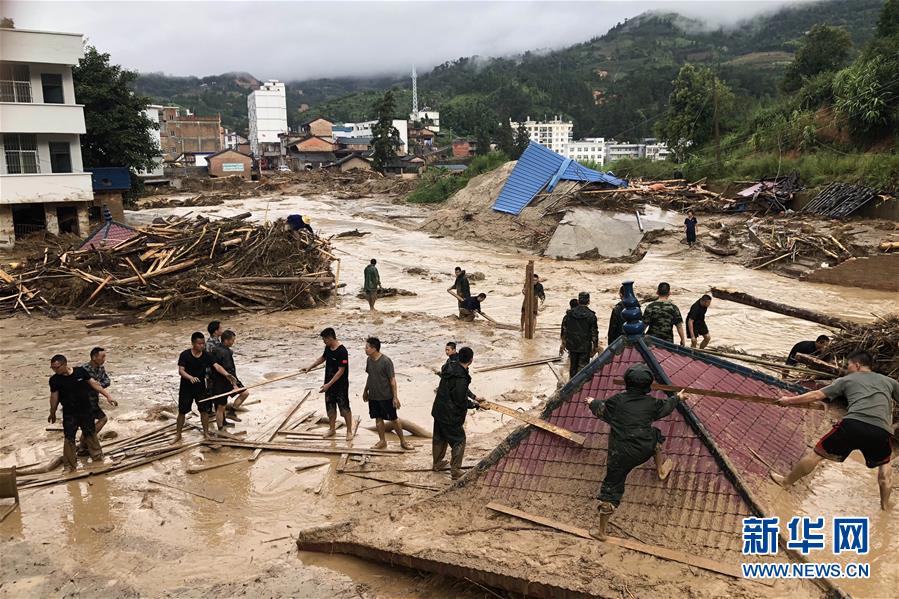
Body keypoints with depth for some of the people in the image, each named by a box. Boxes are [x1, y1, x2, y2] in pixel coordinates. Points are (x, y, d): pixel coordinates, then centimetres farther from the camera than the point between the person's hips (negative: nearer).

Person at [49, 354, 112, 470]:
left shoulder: (80, 371, -12)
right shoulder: (54, 380, -12)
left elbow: (93, 384, -2)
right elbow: (54, 397, -2)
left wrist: (107, 395, -1)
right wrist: (52, 413, 8)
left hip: (86, 411, 1)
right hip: (69, 414, -1)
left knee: (90, 434, 16)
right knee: (69, 439, 2)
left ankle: (98, 457, 33)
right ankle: (69, 466, 16)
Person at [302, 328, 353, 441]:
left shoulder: (342, 351, -25)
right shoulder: (328, 348, 0)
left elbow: (341, 371, -25)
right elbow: (322, 358, 21)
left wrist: (329, 384, -26)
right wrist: (310, 367, 16)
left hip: (340, 385, -8)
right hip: (329, 384, 8)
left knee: (344, 408, 2)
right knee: (330, 407, 16)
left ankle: (349, 431, 14)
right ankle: (332, 429, 31)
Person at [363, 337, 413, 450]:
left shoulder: (386, 361, -20)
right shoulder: (369, 360, 1)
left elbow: (392, 379, -16)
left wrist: (395, 397, -16)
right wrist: (365, 390, 20)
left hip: (386, 397, -6)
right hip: (373, 396, 6)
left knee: (394, 419, 4)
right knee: (378, 419, 13)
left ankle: (403, 441, 17)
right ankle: (382, 441, 26)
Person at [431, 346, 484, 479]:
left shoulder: (451, 367, -2)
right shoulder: (461, 378, -30)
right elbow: (462, 402, -22)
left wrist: (474, 397, 17)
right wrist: (475, 404, -4)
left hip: (438, 411, 9)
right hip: (450, 415, -8)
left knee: (439, 438, 24)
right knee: (459, 441, 10)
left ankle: (437, 464, 41)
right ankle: (455, 471, 16)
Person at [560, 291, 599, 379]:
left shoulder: (569, 313, -2)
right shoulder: (591, 316, -13)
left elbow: (564, 330, 4)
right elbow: (594, 333, -8)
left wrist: (563, 343, 13)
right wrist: (595, 347, 2)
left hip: (572, 346, 4)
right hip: (585, 347, -4)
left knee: (572, 366, 18)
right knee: (582, 367, 5)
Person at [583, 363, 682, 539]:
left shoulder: (617, 400, -9)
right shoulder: (651, 403, -3)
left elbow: (600, 411, 7)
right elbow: (666, 406, 19)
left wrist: (592, 402, 29)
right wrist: (678, 397, 41)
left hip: (620, 454, -1)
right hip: (645, 451, 2)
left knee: (612, 487, 6)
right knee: (655, 435, 33)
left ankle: (601, 530, 10)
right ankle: (661, 470, 51)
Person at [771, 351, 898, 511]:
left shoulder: (847, 380, 21)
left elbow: (816, 395, 20)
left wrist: (789, 400, 28)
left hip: (853, 424, -2)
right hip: (880, 431, 2)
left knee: (816, 453, 14)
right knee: (885, 464, 32)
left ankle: (786, 481, 25)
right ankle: (885, 503, 35)